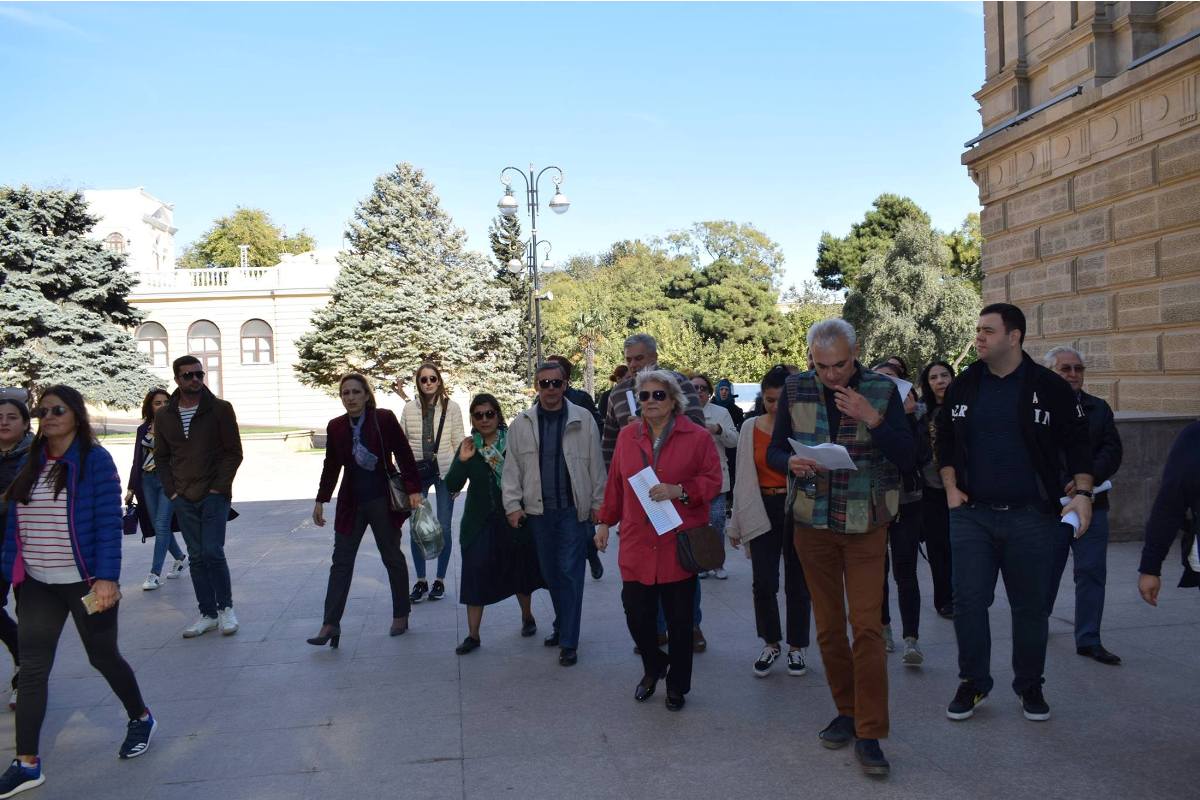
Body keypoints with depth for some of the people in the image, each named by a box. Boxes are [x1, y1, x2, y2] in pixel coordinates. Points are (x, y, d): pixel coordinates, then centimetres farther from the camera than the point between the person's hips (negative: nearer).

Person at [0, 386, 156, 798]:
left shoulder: (94, 459, -10)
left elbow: (109, 522, -15)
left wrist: (106, 578, -21)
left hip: (85, 582, -5)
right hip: (37, 584, 5)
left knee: (103, 657, 10)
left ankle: (141, 719, 33)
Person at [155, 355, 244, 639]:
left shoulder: (220, 409, -4)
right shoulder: (164, 415, 7)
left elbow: (234, 452, -4)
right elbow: (161, 457, 14)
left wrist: (219, 488, -10)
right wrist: (171, 490, 2)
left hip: (214, 496, -4)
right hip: (183, 499, 4)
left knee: (212, 552, -10)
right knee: (196, 557, 8)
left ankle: (225, 607, 9)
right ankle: (208, 613, 17)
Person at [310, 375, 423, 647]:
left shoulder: (384, 419, -9)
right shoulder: (335, 427, 3)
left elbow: (404, 454, -7)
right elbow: (331, 467, 13)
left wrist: (413, 489, -13)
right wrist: (320, 501, 13)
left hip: (383, 501, -4)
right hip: (351, 503, 4)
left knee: (392, 558, 9)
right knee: (341, 562, 1)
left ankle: (401, 616, 23)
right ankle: (330, 624, 3)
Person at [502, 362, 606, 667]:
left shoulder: (583, 420, -2)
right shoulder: (521, 424, 4)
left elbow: (595, 464, 1)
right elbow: (512, 467, 6)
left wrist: (599, 502, 1)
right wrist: (513, 505, 1)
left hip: (573, 509, -3)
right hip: (539, 510, 3)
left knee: (570, 573, -3)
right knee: (551, 573, 13)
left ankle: (568, 642, 5)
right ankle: (563, 626, 32)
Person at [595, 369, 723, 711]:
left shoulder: (698, 437, -2)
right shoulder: (627, 436, 8)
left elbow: (713, 481, -2)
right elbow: (615, 484, 15)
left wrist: (678, 490, -16)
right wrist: (605, 521, 16)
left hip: (679, 545, -2)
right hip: (636, 546, 2)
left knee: (679, 620, 7)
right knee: (636, 616, 2)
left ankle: (677, 684, 28)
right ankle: (653, 667, 32)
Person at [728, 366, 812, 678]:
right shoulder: (751, 428, 2)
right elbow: (743, 477, 6)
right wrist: (736, 522, 8)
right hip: (762, 511, 1)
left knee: (797, 582, 8)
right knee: (764, 583, 0)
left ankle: (796, 646, 26)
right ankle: (770, 643, 22)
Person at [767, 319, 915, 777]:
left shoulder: (882, 390, -5)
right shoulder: (796, 390, 0)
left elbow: (906, 458, -7)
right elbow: (773, 451, 6)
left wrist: (873, 419, -22)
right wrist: (792, 463, -17)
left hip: (865, 524, -2)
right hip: (813, 522, 2)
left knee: (867, 625, -7)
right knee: (828, 624, 11)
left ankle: (869, 734, 2)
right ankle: (847, 710, 29)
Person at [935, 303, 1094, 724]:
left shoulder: (1049, 386, -4)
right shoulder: (963, 385, 4)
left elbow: (1077, 442, 1)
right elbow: (945, 439, 14)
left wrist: (1083, 493, -10)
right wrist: (951, 488, 4)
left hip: (1031, 517, -2)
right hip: (971, 515, 2)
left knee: (1030, 606, 10)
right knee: (969, 601, 3)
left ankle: (1030, 686, 27)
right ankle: (973, 682, 19)